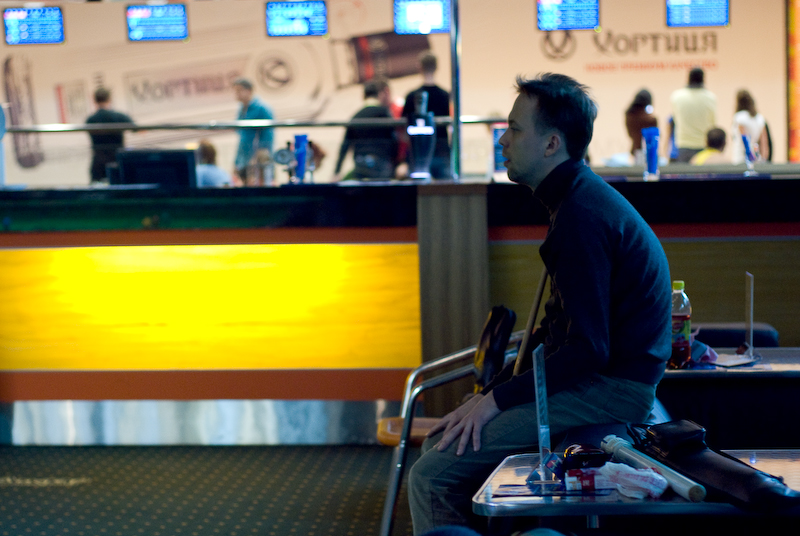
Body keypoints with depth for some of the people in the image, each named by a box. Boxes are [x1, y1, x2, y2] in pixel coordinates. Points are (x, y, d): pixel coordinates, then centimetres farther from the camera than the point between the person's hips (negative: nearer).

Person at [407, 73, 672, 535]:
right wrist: (492, 390, 12)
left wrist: (496, 399, -15)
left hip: (610, 391, -11)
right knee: (441, 441, 15)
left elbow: (587, 350, -22)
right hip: (599, 380, 11)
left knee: (433, 477, -17)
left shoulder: (583, 215, -18)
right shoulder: (578, 199, 16)